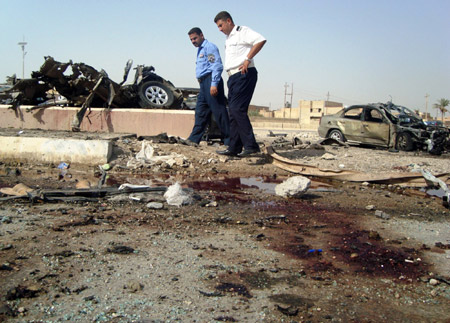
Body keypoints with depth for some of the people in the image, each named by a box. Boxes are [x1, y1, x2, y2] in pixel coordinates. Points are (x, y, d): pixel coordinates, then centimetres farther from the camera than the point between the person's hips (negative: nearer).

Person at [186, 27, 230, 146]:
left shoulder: (209, 47, -6)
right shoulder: (200, 50, 24)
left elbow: (217, 66, -16)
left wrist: (214, 84, -24)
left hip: (211, 81, -10)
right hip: (204, 83, 10)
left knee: (219, 111, -9)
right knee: (201, 112, 10)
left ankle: (229, 140, -6)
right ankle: (194, 139, 14)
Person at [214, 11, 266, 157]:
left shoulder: (242, 31, -4)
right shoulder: (228, 39, 24)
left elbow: (261, 40, -18)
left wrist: (247, 59, -21)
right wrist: (231, 78, 14)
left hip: (244, 74, -10)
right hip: (233, 77, 10)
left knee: (237, 109, -18)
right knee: (233, 112, 7)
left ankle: (251, 145, -18)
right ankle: (234, 148, 11)